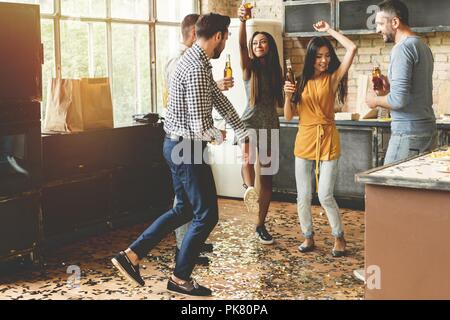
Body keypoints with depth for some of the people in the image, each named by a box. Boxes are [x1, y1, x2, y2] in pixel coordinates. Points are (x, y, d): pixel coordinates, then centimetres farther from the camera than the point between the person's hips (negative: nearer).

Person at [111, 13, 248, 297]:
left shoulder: (196, 61, 10)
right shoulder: (197, 68, -23)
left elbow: (220, 100, 15)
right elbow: (200, 126, -25)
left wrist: (245, 135, 17)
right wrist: (217, 136, -3)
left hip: (177, 146, 10)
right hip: (188, 148, -10)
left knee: (184, 210, 20)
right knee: (206, 215, 3)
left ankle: (131, 255, 19)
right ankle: (180, 278, 17)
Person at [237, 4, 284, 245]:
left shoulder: (276, 71, 9)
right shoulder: (249, 67, -1)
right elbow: (241, 45, -23)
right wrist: (242, 21, -38)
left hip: (270, 125, 3)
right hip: (250, 121, -3)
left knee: (267, 177, 6)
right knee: (248, 161, -40)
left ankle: (261, 226, 14)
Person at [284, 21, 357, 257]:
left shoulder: (332, 78, 0)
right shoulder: (301, 82, 5)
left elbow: (352, 49, -11)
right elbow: (289, 116, 3)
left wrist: (329, 30, -2)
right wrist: (288, 96, -14)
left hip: (328, 141, -2)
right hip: (304, 141, 3)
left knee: (325, 196, -4)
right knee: (303, 196, 6)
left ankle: (339, 237, 15)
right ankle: (308, 236, 24)